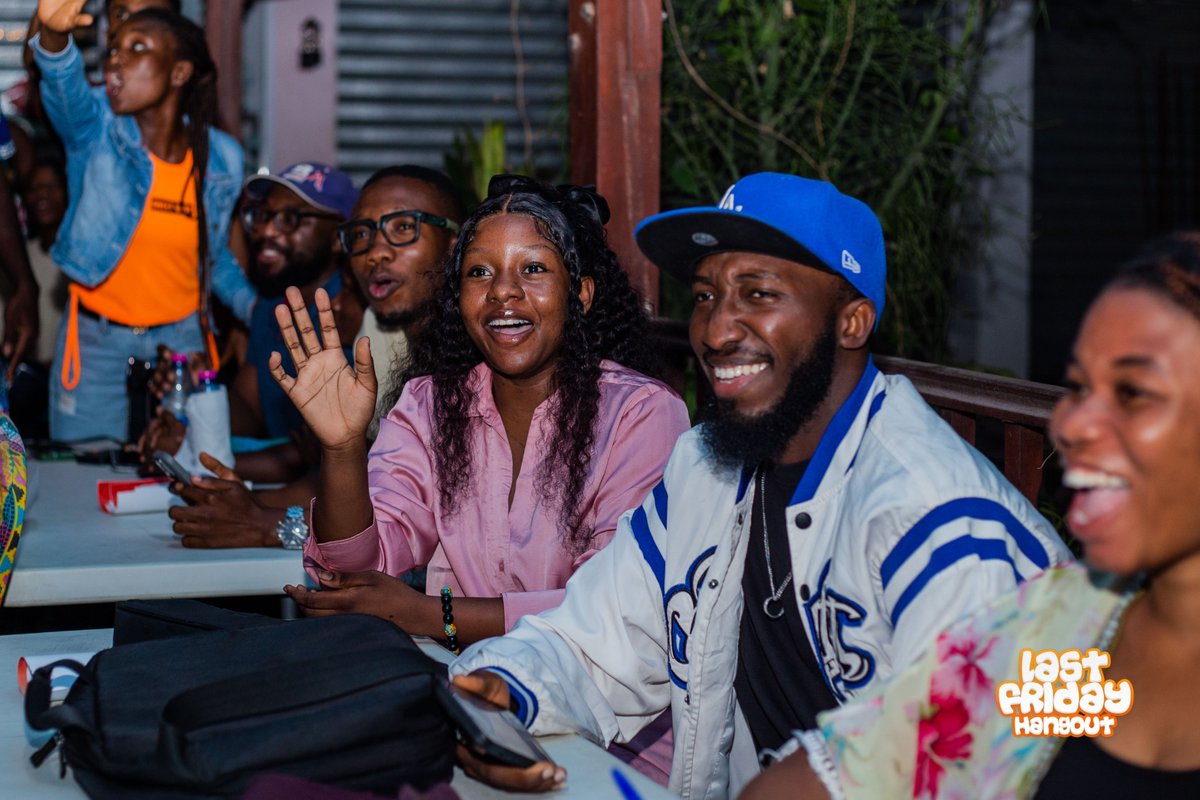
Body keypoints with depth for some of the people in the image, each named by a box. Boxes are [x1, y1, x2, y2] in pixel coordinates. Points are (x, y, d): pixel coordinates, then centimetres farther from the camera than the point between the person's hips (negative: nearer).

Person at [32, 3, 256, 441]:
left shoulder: (222, 158, -3)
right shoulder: (96, 129, -11)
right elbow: (64, 84, -35)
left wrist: (258, 308, -5)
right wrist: (54, 35, -56)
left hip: (182, 337, 1)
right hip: (96, 336, -1)